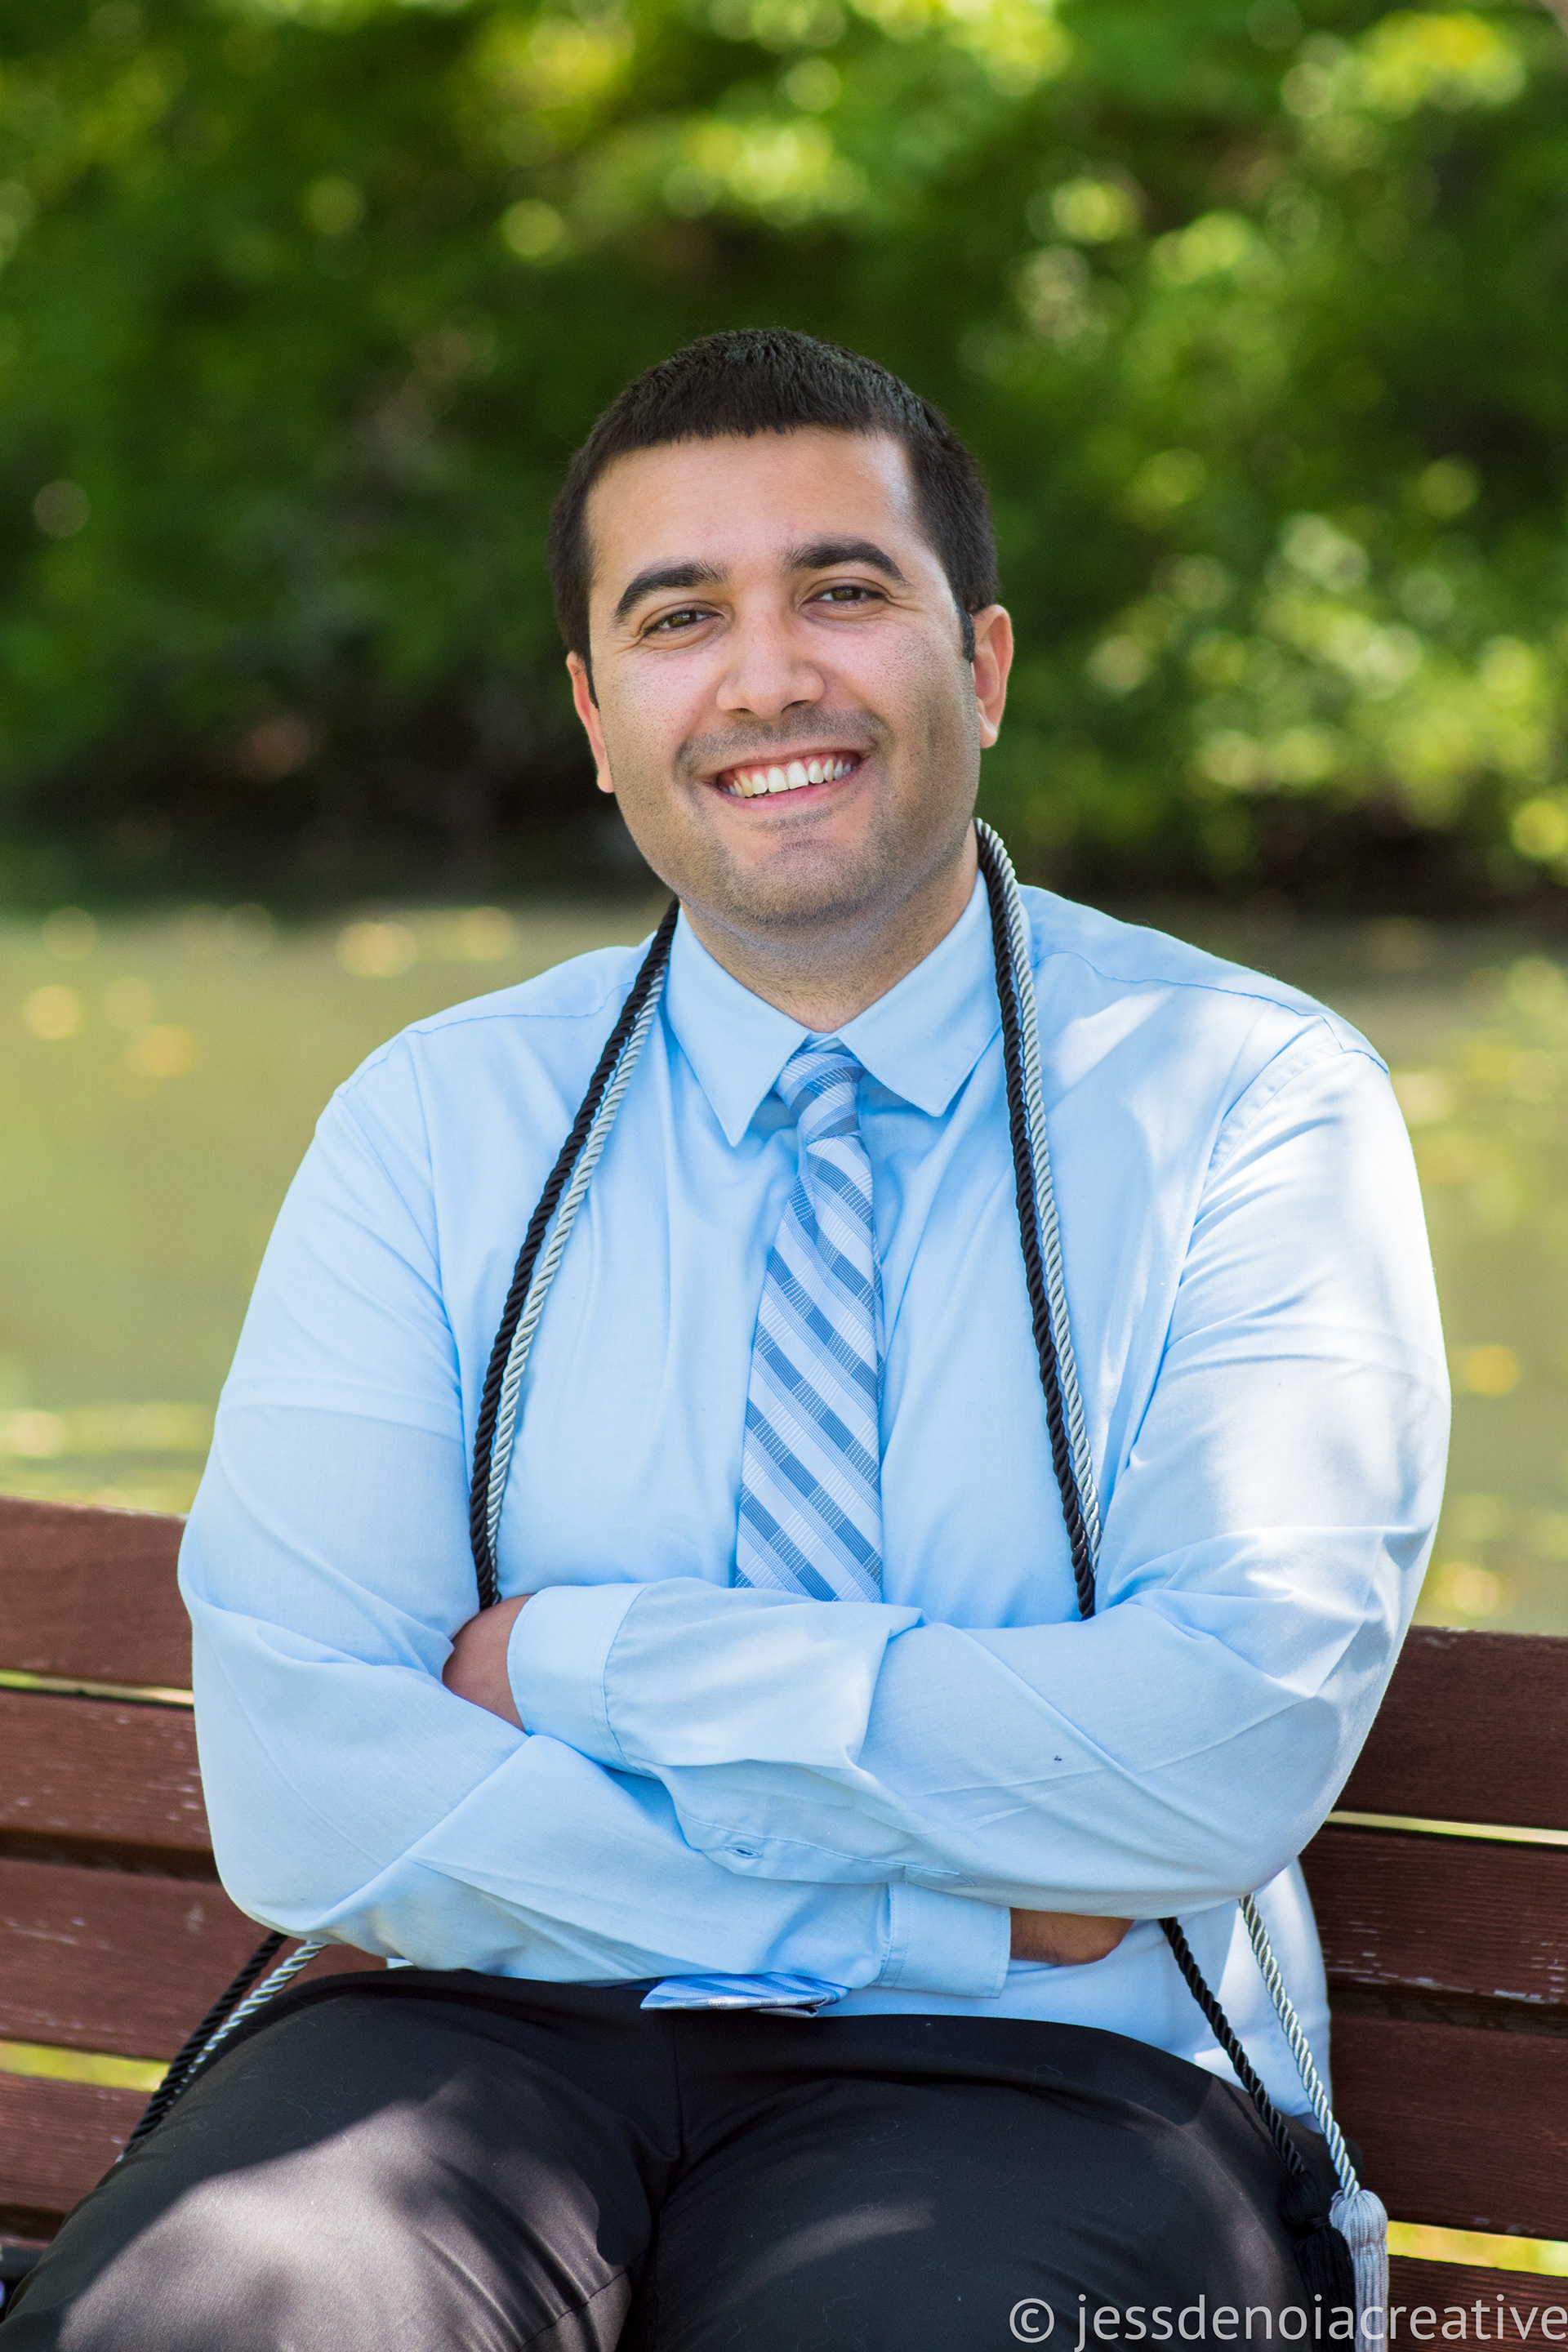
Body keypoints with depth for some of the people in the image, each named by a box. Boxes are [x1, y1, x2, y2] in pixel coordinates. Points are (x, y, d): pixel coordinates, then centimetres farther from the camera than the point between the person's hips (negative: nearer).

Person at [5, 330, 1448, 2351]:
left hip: (1022, 2083, -2)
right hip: (506, 2040, 2)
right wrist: (963, 1912, -11)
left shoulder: (1255, 1100, 2)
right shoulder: (432, 1122, 7)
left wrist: (577, 1655, -9)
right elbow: (300, 1789, -5)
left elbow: (1232, 1744, -12)